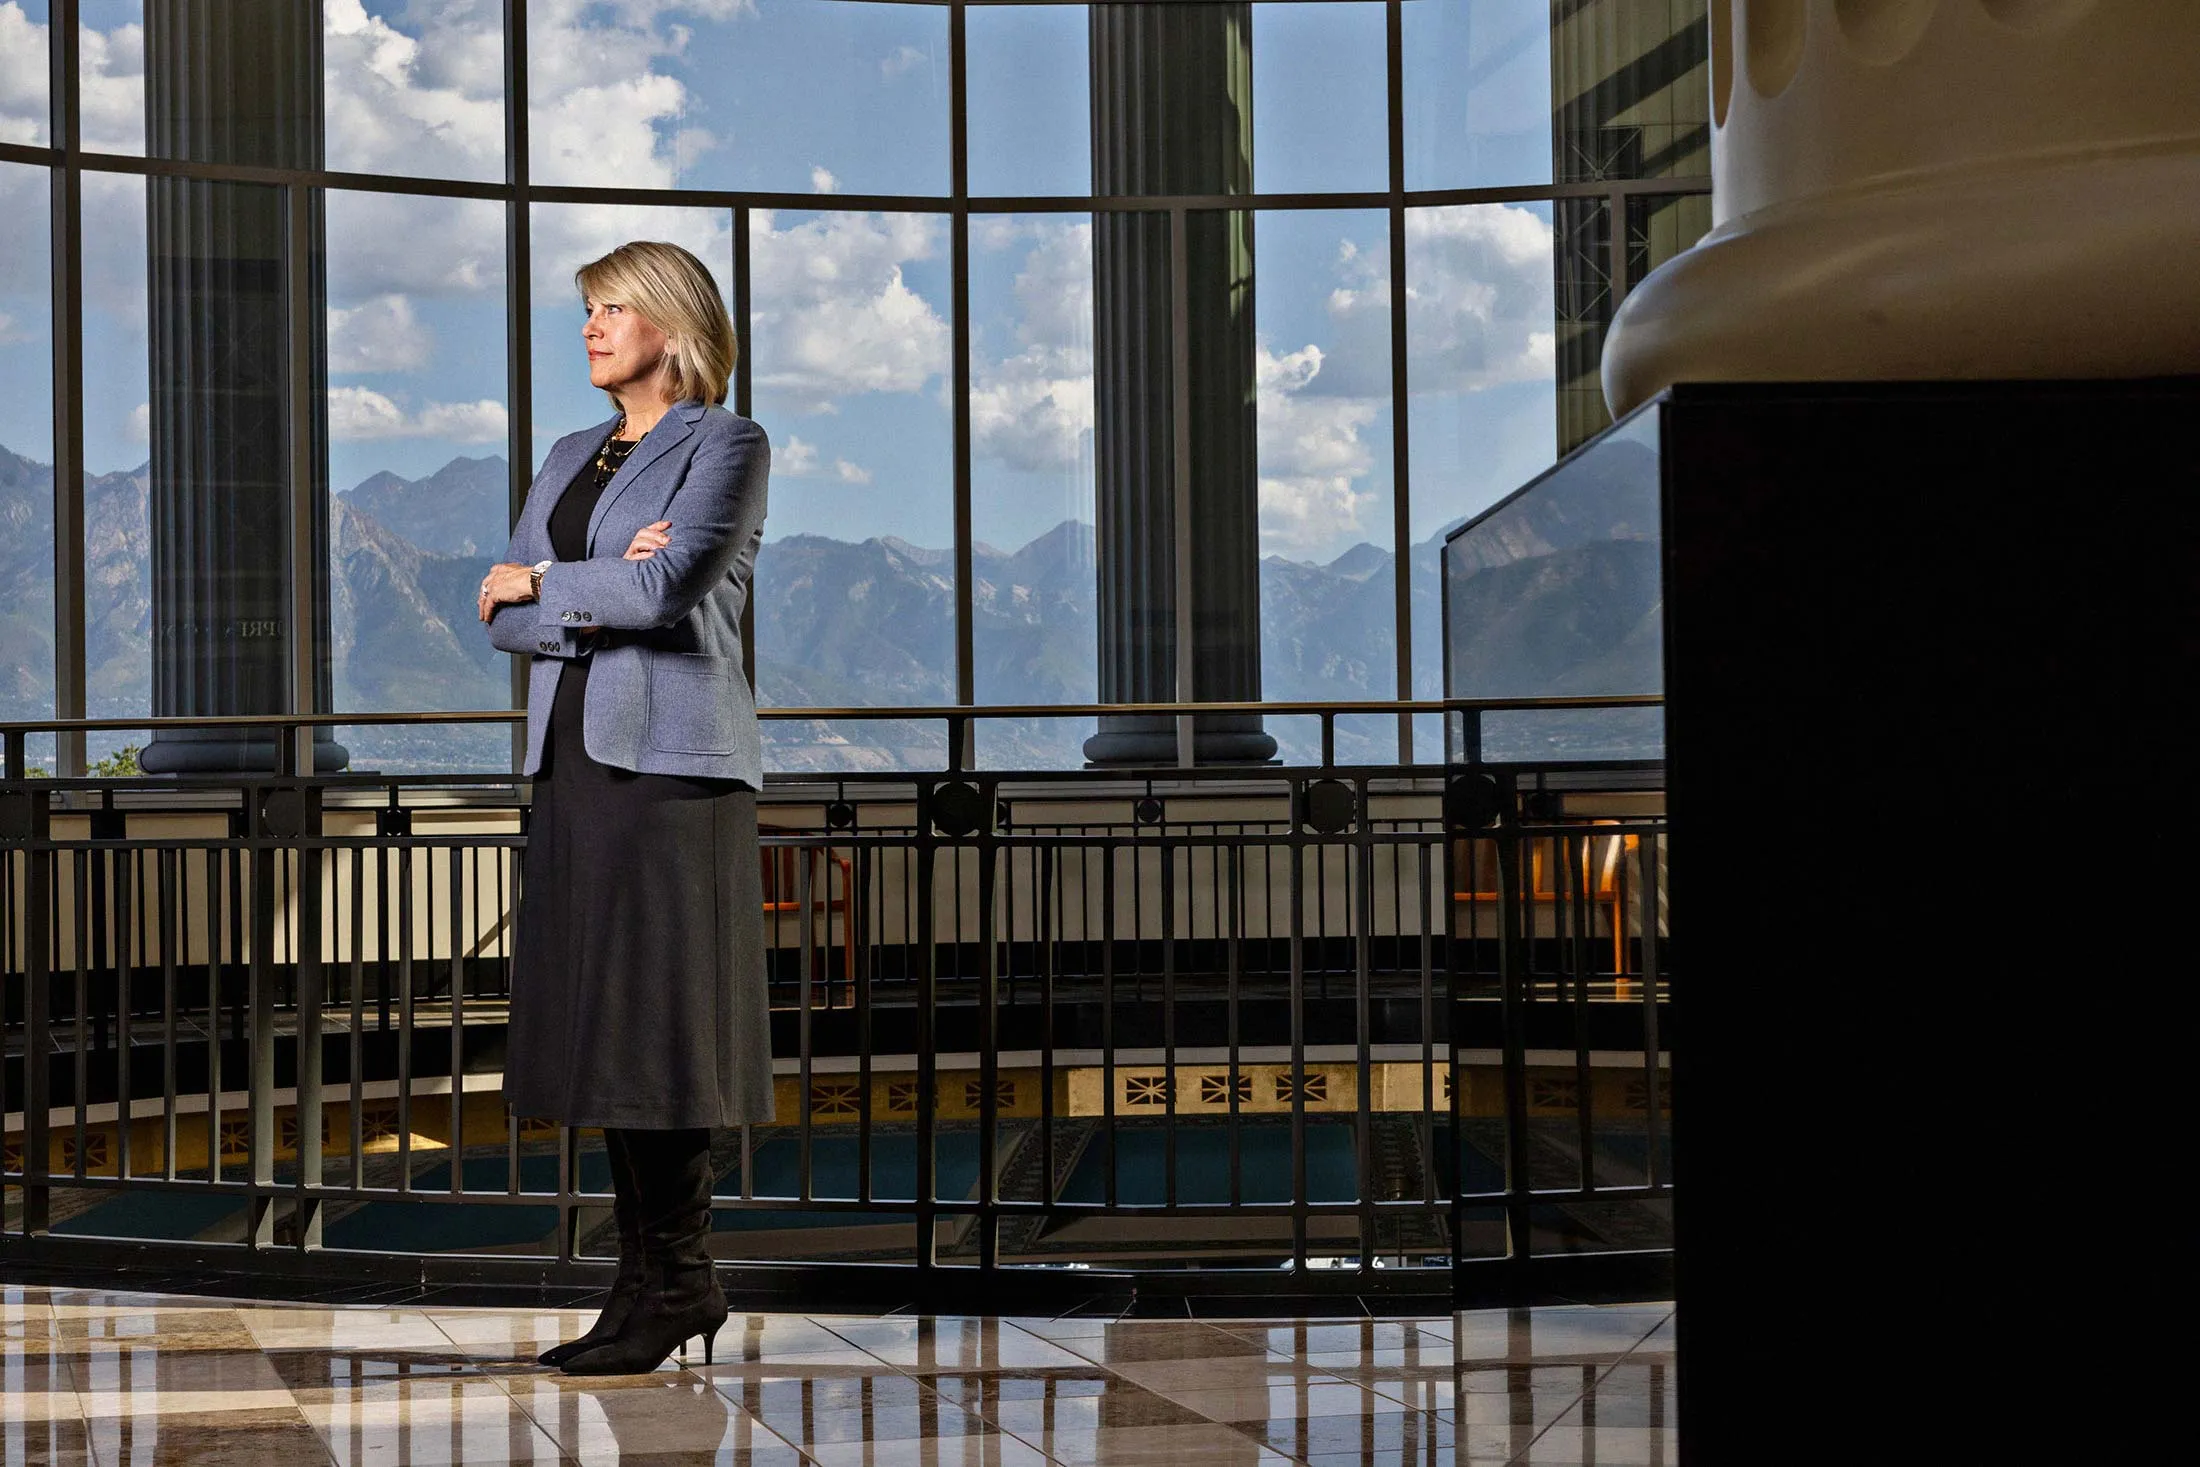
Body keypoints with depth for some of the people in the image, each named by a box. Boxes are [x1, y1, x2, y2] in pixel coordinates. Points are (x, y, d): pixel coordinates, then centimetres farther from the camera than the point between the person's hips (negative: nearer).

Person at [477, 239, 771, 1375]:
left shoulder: (727, 446, -1)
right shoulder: (570, 460, 20)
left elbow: (667, 587, -16)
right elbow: (504, 623, 10)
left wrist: (538, 582, -2)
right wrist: (599, 594, -9)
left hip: (671, 759, -7)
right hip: (575, 759, 7)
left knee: (660, 1019, -7)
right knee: (598, 1022, 5)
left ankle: (675, 1281, 0)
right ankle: (648, 1281, 10)